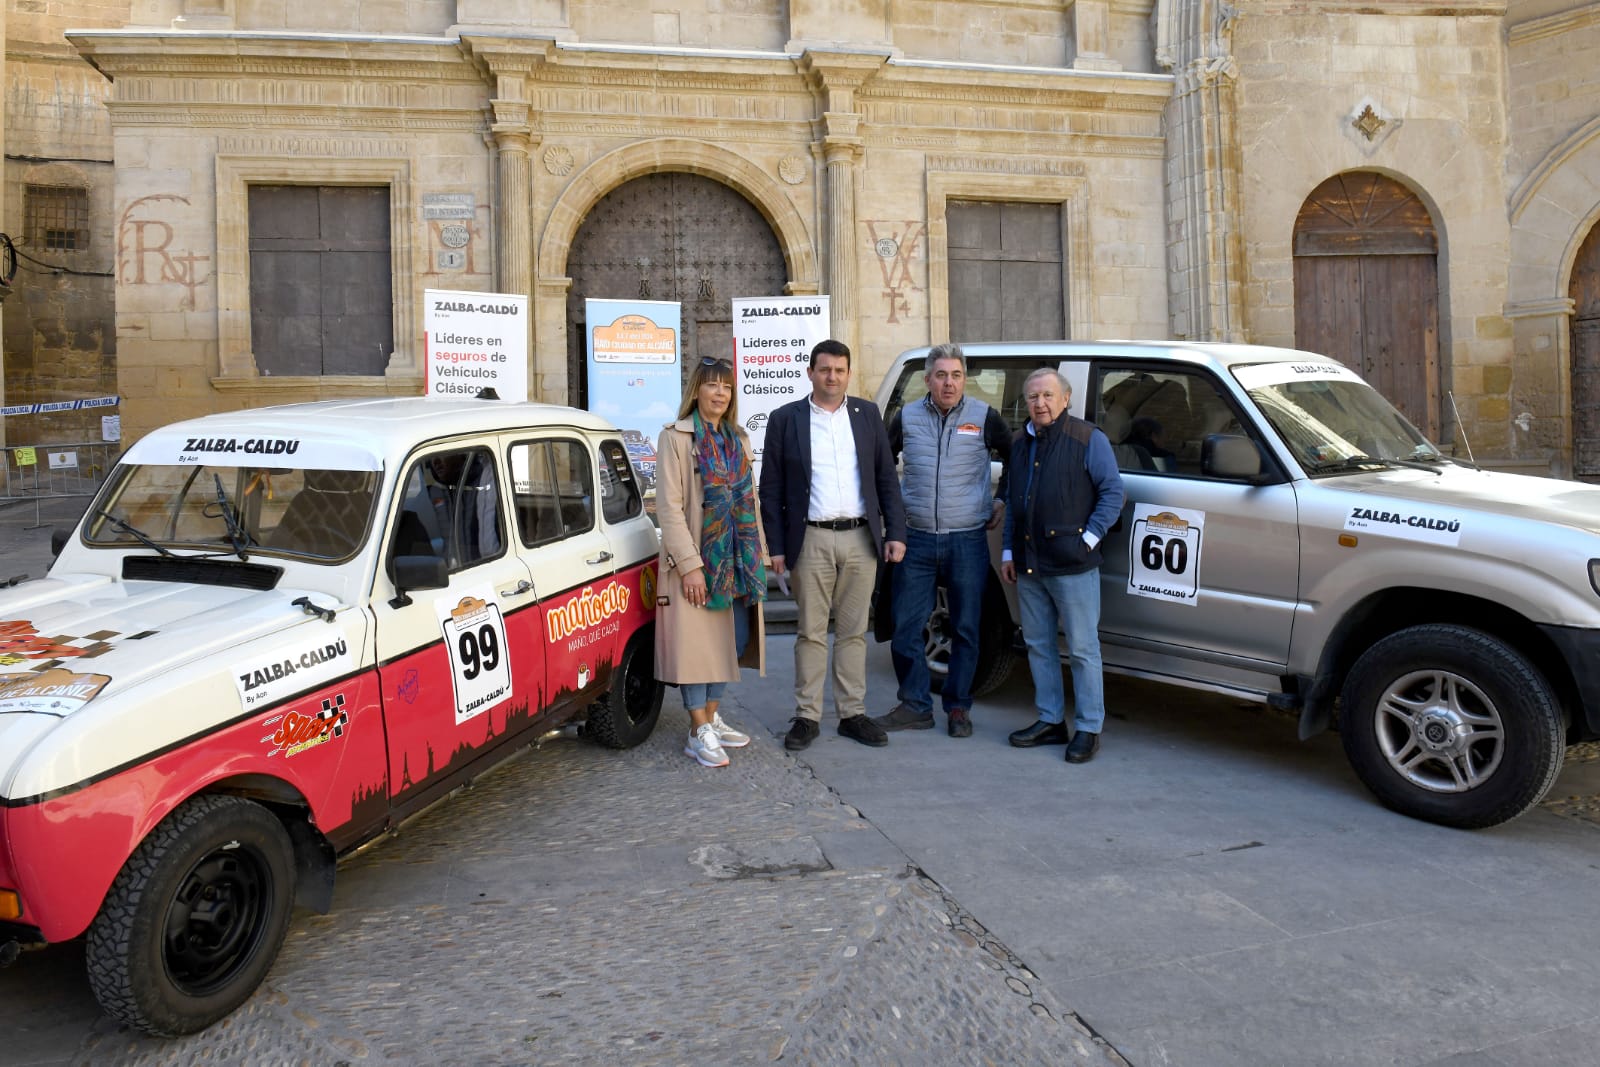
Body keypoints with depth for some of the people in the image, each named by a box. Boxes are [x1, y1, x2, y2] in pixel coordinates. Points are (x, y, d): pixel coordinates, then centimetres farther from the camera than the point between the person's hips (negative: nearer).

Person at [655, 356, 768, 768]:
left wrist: (759, 553, 9)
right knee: (696, 643, -3)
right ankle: (699, 733, 7)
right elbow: (669, 506, -11)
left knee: (734, 639, 10)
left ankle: (711, 716, 25)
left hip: (737, 559, 6)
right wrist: (689, 564, -17)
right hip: (696, 558, -6)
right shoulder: (676, 437, -5)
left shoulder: (738, 440, 14)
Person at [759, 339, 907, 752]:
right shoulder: (785, 419, 1)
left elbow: (886, 477, 10)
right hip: (812, 540, -2)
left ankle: (852, 714, 18)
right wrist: (777, 546, -4)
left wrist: (895, 532, 2)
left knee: (853, 632, 9)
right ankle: (807, 717, 13)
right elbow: (771, 489, 1)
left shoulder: (867, 415, 8)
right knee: (810, 633, 4)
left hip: (861, 539, 2)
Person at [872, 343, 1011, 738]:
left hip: (967, 541, -1)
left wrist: (1002, 500, 7)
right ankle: (915, 706, 16)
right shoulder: (906, 418, 4)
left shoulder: (985, 417, 0)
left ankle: (958, 707, 19)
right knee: (905, 627, 2)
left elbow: (1015, 459, 13)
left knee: (965, 628, 5)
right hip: (916, 540, 2)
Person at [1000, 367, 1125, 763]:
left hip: (1072, 566, -6)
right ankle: (1050, 720, 24)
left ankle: (1088, 729, 8)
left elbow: (1113, 492, -6)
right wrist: (1008, 551, 15)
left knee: (1082, 649, -1)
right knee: (1038, 645, 13)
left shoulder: (1089, 440, -4)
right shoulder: (1020, 444, 15)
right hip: (1027, 565, 7)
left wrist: (1089, 537, -14)